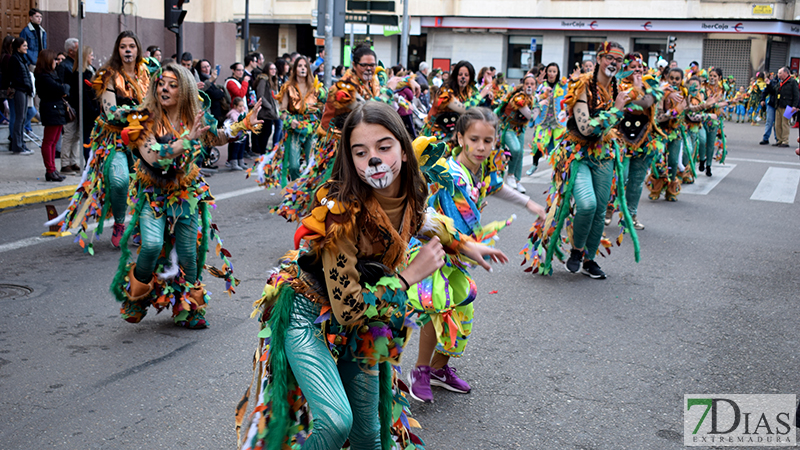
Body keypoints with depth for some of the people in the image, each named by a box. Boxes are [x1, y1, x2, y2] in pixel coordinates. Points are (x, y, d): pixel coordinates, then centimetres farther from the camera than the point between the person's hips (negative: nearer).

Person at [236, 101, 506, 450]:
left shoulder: (409, 193, -12)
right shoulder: (340, 211, -31)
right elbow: (347, 308, -29)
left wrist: (465, 244, 18)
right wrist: (411, 274, -25)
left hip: (365, 318, 6)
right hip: (308, 313, -6)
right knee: (336, 422, -27)